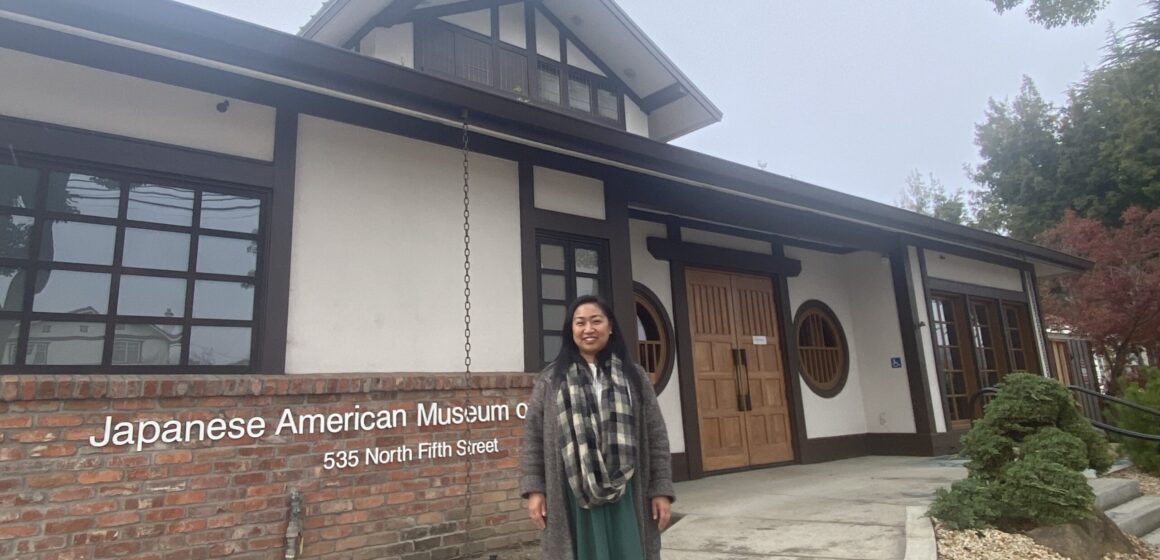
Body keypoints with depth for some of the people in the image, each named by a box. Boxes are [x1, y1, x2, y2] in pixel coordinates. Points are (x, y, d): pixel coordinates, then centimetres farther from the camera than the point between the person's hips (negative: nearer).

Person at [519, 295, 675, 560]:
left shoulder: (634, 376, 7)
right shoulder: (551, 381, 5)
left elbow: (656, 436, 6)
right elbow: (533, 437, 4)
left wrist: (661, 491, 1)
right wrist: (534, 490, -3)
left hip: (625, 494, 1)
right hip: (573, 496, -1)